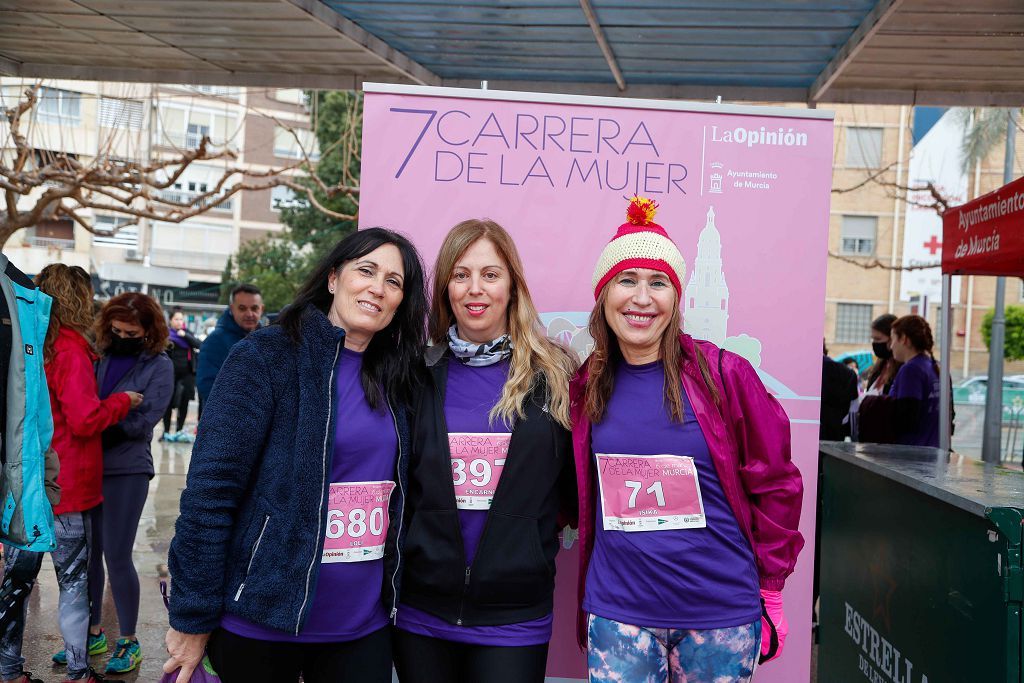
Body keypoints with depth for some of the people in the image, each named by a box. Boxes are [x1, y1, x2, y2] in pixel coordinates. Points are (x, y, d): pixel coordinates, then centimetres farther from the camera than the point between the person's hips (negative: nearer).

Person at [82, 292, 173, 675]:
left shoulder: (159, 366, -2)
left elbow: (144, 419, -12)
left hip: (126, 471, -4)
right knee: (89, 553, 11)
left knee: (117, 556, -2)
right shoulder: (100, 357, 7)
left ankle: (129, 642, 12)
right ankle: (92, 632, 28)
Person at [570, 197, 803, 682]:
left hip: (720, 614, -2)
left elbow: (774, 485, -2)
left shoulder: (724, 374, -8)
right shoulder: (587, 386, 1)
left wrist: (769, 587, 0)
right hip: (617, 612, 2)